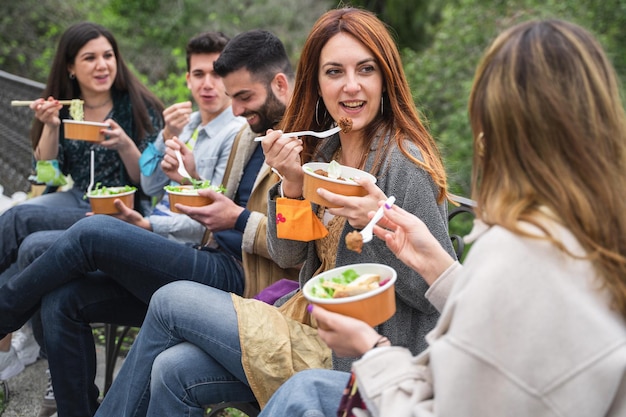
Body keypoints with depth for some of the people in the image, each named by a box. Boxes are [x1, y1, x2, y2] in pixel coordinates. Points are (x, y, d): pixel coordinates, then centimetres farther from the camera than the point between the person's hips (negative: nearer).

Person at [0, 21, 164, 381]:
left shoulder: (139, 107, -2)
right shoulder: (63, 108, 11)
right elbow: (46, 173, 9)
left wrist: (124, 144, -21)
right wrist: (50, 126, -7)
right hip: (76, 202, 5)